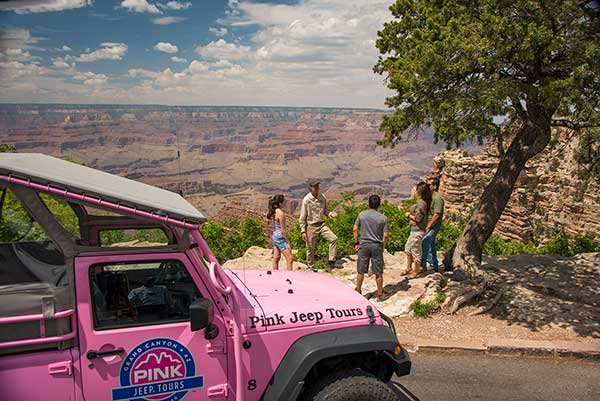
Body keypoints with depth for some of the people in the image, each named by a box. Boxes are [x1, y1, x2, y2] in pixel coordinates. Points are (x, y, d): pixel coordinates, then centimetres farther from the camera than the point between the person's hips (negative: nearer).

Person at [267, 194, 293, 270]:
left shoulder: (274, 212, 8)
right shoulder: (280, 213, -18)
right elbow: (283, 229, -17)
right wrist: (288, 242, -12)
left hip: (275, 236, 10)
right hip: (280, 238, -10)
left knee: (276, 258, 16)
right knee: (289, 259, -9)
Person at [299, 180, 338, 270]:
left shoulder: (322, 197, -1)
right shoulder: (306, 200, -14)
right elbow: (302, 217, -9)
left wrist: (330, 214, -9)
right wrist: (303, 231, -11)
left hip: (321, 225, 4)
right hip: (311, 226, -4)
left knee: (334, 239, -13)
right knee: (310, 249, 7)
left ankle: (332, 262, -2)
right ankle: (311, 268, 27)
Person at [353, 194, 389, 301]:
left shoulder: (362, 215, -2)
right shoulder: (383, 218, -5)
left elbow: (355, 229, -1)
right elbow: (385, 236, -6)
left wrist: (356, 242, 8)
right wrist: (383, 247, 6)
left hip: (364, 245, 1)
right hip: (377, 246, -1)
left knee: (361, 271, 11)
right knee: (378, 272, 9)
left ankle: (358, 292, 22)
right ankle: (380, 294, 18)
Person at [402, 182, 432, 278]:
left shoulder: (421, 203, -21)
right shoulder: (421, 202, 8)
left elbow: (418, 218, -24)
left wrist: (409, 215, -11)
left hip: (418, 230, -10)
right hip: (415, 229, 10)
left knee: (416, 250, 3)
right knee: (408, 248, 21)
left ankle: (415, 272, 16)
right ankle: (408, 268, 35)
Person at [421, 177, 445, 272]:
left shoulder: (438, 198, -18)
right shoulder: (430, 196, 13)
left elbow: (436, 215, -22)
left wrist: (428, 227, -22)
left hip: (434, 225, -10)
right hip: (429, 224, 10)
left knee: (424, 243, -12)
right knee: (430, 245, 13)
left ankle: (423, 264, -3)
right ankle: (434, 266, 22)